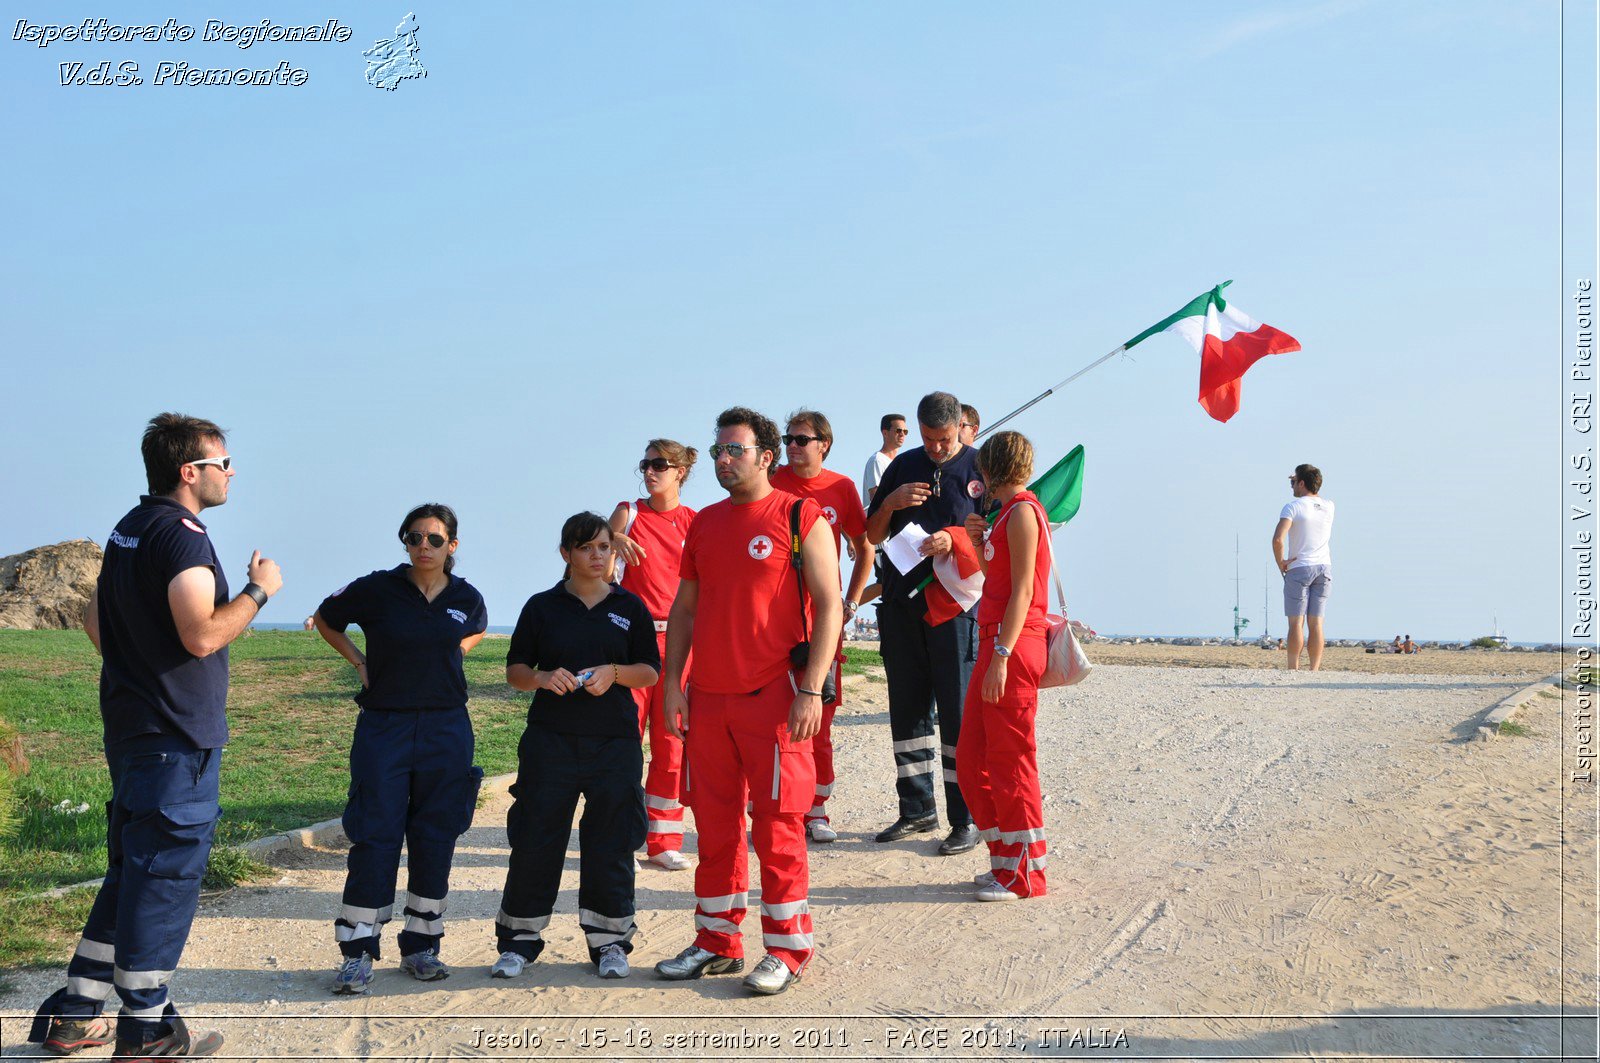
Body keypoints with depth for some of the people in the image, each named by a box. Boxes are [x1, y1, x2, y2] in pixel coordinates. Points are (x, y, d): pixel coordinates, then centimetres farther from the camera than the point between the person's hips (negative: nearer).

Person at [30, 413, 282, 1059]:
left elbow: (94, 623, 23)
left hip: (131, 728, 10)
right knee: (166, 876, -2)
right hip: (178, 738, -10)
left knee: (131, 871, 17)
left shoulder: (129, 529, 15)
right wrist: (258, 589, -12)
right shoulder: (182, 533, -16)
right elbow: (203, 635, -25)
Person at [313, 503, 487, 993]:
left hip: (446, 729, 2)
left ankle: (421, 946, 18)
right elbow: (325, 619, 10)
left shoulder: (466, 598, 1)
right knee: (375, 838, -3)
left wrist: (448, 656, 9)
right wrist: (360, 662, 3)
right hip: (383, 727, -2)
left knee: (435, 841, 7)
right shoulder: (376, 590, -6)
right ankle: (358, 952, 4)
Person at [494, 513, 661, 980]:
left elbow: (651, 671, 8)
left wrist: (614, 673, -11)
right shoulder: (543, 606, 6)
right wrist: (543, 678, -13)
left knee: (611, 841, 3)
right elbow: (515, 669, 8)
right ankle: (520, 940, 14)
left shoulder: (630, 607, 8)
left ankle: (609, 941, 16)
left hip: (614, 740, 0)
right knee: (535, 839, 1)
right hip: (550, 739, 0)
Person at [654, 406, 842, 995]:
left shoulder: (800, 517, -4)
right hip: (708, 698, 6)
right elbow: (684, 608, 17)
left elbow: (829, 606, -8)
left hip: (773, 698, -6)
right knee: (715, 825, 11)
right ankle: (718, 942, 23)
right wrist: (672, 683, 9)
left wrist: (811, 690, -15)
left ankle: (787, 949, 10)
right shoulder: (704, 523, 13)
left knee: (777, 825, -1)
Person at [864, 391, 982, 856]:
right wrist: (890, 503, -4)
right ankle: (917, 809, 21)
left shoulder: (981, 467, 1)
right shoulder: (903, 467, 13)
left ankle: (967, 819, 1)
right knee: (907, 708, 10)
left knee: (957, 712, -5)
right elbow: (872, 536, 16)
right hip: (901, 602, 5)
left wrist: (954, 540, -19)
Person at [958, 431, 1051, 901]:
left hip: (1014, 647, -10)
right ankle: (1007, 861, 21)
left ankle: (1024, 872, 5)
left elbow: (1022, 589, -17)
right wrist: (979, 543, 12)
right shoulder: (1009, 513, 19)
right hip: (997, 643, 10)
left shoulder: (1022, 510, -10)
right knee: (971, 758, 12)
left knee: (1010, 759, -4)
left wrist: (1002, 654, -21)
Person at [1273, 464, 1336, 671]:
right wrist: (1298, 481, 29)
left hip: (1299, 569, -5)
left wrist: (1280, 563, -8)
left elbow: (1278, 539, -22)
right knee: (1316, 623, 4)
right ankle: (1314, 672, 1)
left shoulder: (1293, 507, -10)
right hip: (1324, 568, 5)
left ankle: (1293, 670, -6)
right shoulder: (1328, 507, 7)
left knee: (1296, 623, -3)